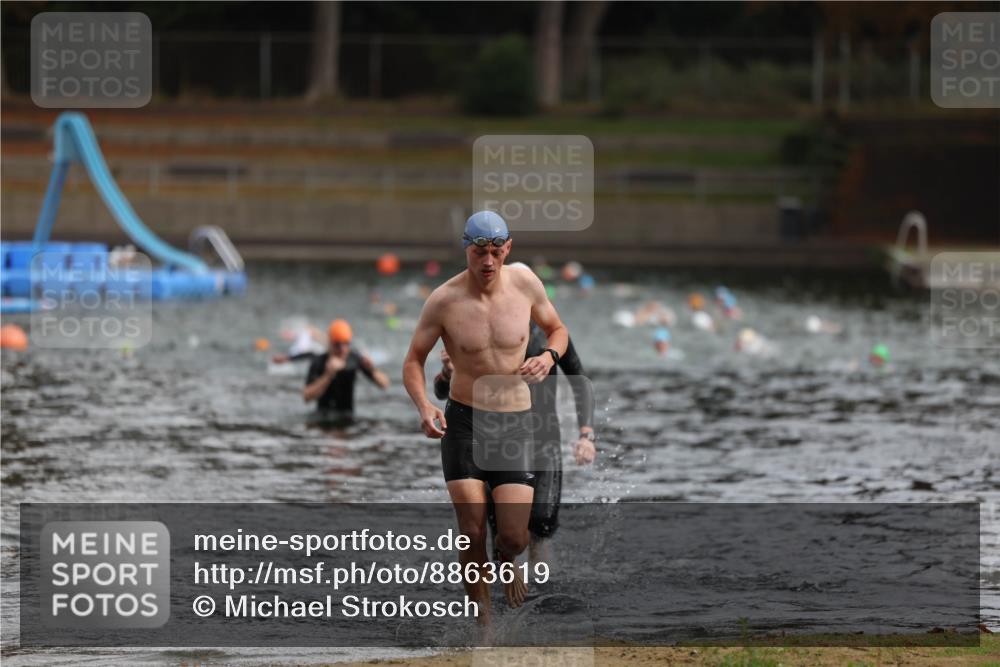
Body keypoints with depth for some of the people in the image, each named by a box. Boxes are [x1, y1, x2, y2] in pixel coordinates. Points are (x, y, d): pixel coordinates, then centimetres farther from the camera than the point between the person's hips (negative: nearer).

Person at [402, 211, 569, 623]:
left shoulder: (525, 284, -5)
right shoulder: (443, 301, -10)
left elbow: (557, 330, 13)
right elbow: (413, 361, 0)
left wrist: (549, 356, -10)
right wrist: (424, 407, -19)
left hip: (515, 423, 1)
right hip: (463, 420, -1)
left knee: (513, 537, -6)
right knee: (472, 534, -8)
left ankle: (507, 561, 31)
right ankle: (483, 618, 11)